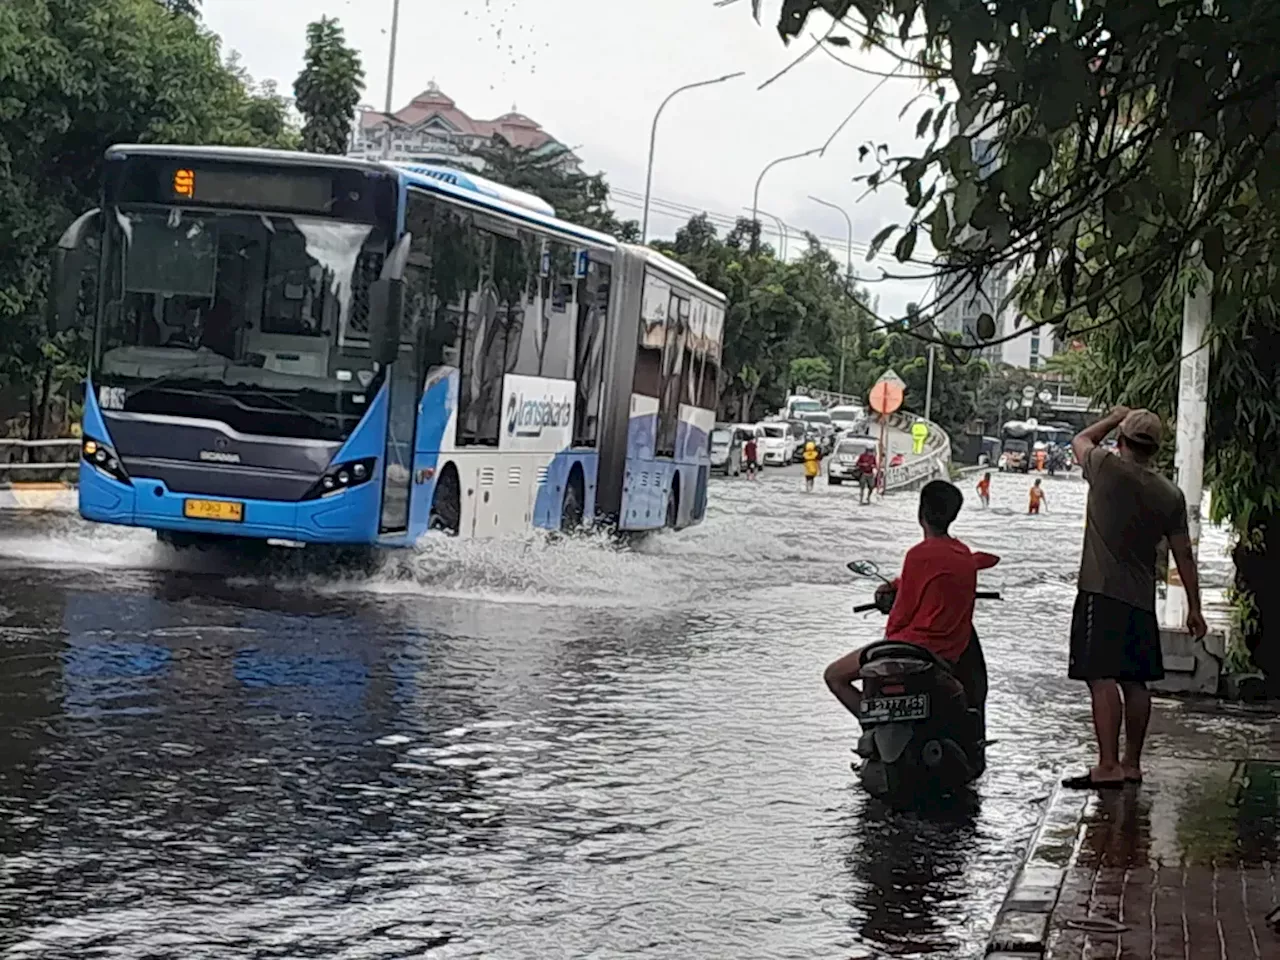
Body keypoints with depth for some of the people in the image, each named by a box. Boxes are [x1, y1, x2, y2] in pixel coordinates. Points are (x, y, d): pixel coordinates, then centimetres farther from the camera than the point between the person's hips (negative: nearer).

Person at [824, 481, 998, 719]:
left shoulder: (920, 554, -16)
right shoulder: (964, 554, 7)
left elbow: (904, 611, -9)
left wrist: (890, 637, 9)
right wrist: (897, 584, 15)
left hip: (915, 644, -9)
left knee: (834, 676, 1)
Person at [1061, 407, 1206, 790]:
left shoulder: (1108, 468, -8)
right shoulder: (1171, 495, 6)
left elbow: (1080, 441, 15)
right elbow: (1183, 554, 9)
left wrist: (1113, 418, 30)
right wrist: (1194, 607, 15)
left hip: (1101, 593, -6)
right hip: (1142, 599, 6)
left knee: (1102, 678, -10)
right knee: (1135, 682, 13)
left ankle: (1108, 766, -16)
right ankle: (1132, 763, 20)